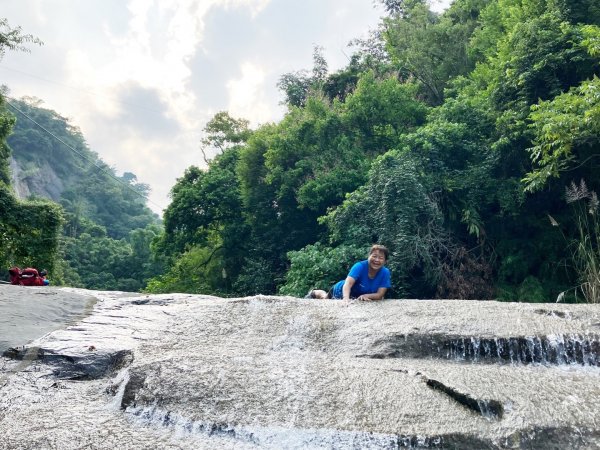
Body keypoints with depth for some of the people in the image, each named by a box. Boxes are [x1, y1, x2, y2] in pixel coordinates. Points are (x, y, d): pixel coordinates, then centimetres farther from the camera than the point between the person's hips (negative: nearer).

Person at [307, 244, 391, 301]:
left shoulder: (385, 273, -28)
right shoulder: (360, 266, -37)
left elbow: (380, 295, -30)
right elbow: (348, 284, -48)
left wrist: (365, 296, -48)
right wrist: (346, 298, -67)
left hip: (359, 297, 3)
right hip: (341, 290, -3)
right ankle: (314, 293, 58)